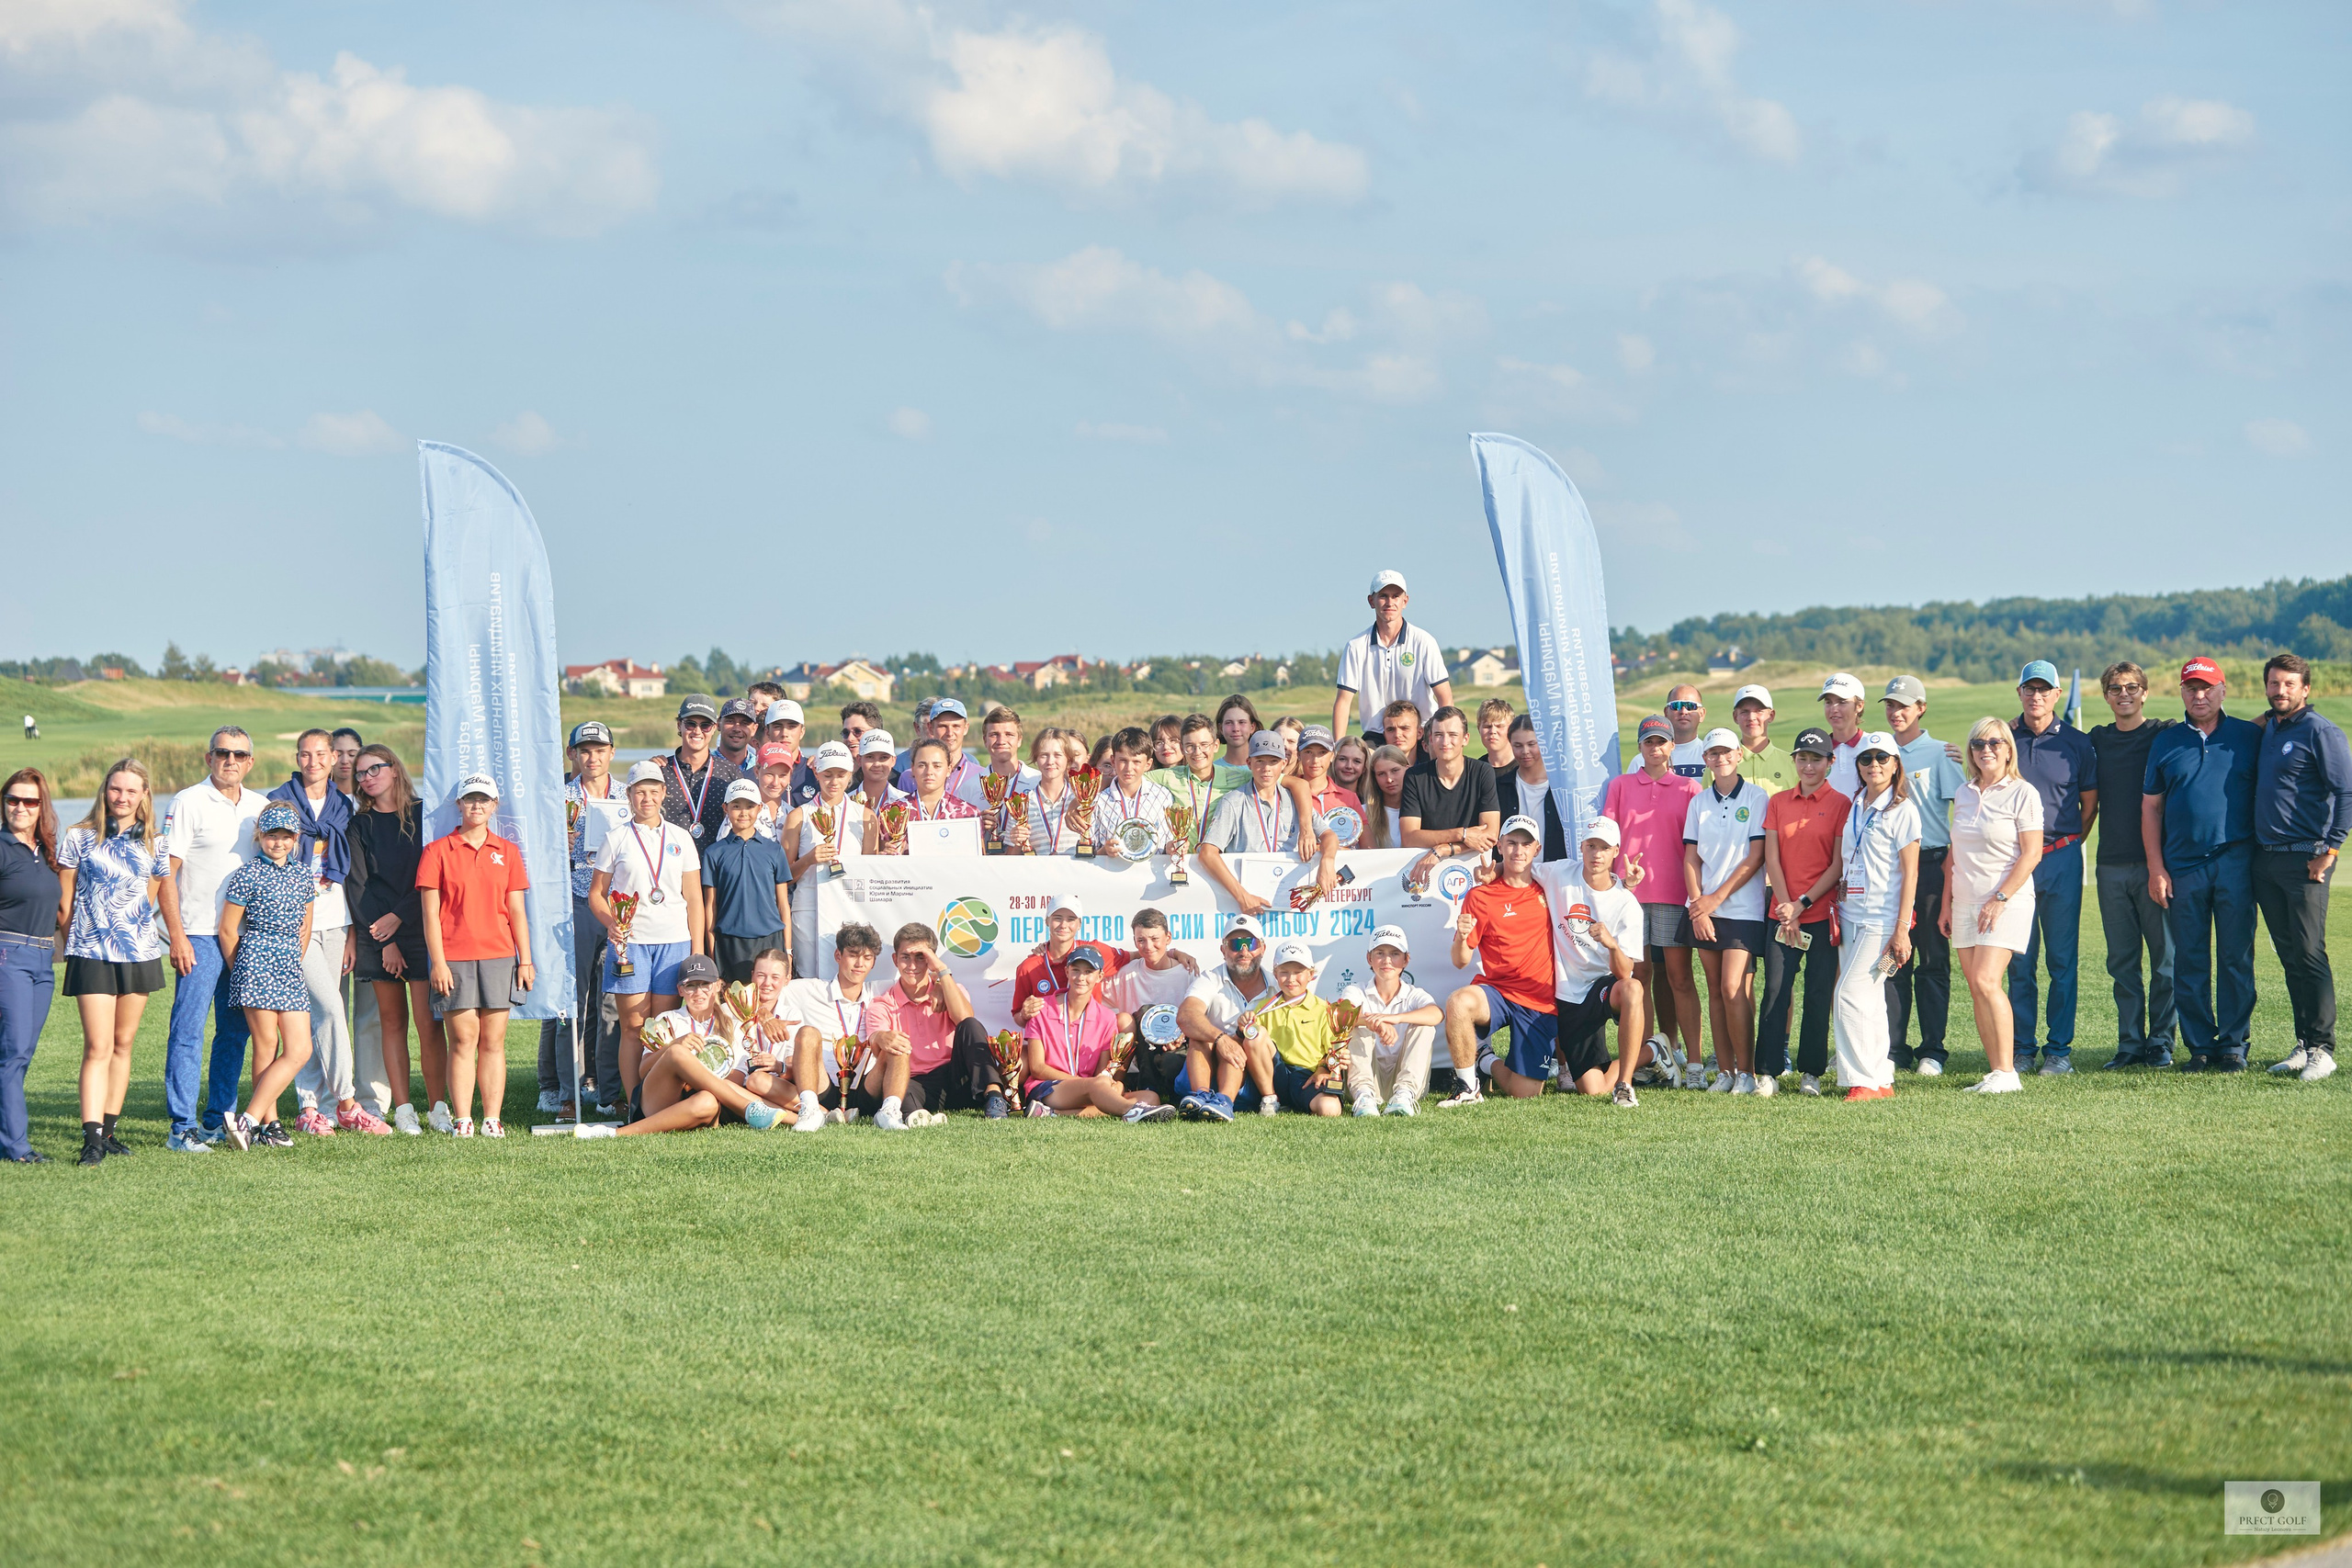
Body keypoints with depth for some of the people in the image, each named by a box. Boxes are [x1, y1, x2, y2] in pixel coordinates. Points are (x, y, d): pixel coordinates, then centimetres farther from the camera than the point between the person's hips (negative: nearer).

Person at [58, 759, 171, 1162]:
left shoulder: (153, 845, 8)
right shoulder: (80, 839, 1)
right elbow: (65, 899, 6)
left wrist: (133, 925, 14)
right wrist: (72, 943, 6)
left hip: (140, 952, 3)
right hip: (91, 954, -3)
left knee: (123, 1043, 9)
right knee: (98, 1047, -11)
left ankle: (109, 1129, 18)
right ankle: (92, 1136, -16)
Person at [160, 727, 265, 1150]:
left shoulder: (259, 806, 12)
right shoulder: (188, 803, -4)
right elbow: (166, 872, -7)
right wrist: (177, 936, -14)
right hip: (200, 937, -6)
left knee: (235, 1033, 9)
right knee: (188, 1032, -7)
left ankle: (218, 1120, 17)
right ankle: (183, 1126, -6)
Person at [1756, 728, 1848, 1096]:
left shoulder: (1840, 805, 0)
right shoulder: (1778, 803, 10)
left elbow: (1838, 864, -3)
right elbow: (1772, 858, 6)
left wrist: (1804, 903, -10)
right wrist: (1787, 906, -5)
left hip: (1822, 912, -2)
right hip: (1783, 911, 2)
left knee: (1819, 992, 0)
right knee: (1775, 989, -3)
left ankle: (1811, 1072, 8)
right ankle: (1767, 1071, -1)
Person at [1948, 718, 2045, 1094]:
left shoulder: (2023, 794, -6)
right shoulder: (1964, 795, 13)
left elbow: (2031, 854, -10)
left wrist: (1999, 899, -15)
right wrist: (1946, 903, 14)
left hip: (2007, 903, -6)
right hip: (1966, 904, 6)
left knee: (1987, 981, -18)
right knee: (1977, 989, 3)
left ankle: (2006, 1072, -15)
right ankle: (1994, 1072, 6)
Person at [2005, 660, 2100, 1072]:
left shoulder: (2075, 743, 4)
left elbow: (2090, 802, 11)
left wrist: (2069, 843, 6)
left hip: (2061, 857, -1)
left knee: (2063, 958, 0)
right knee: (2019, 961, 2)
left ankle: (2059, 1048, 4)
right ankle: (2021, 1049, 7)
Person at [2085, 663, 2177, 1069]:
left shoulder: (2166, 734, 2)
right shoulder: (2096, 739, 13)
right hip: (2111, 864, 4)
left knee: (2164, 956, -1)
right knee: (2121, 961, 5)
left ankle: (2161, 1041, 4)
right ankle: (2130, 1042, 10)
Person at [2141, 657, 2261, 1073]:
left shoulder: (2248, 738, 7)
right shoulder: (2165, 743, 11)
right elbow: (2151, 808, 10)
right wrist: (2156, 868, 2)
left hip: (2235, 863, -2)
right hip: (2182, 867, 2)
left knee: (2236, 958, -1)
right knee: (2189, 961, 3)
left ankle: (2234, 1044, 4)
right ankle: (2199, 1046, 9)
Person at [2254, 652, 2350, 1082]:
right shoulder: (2264, 731, 15)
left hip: (2304, 858, -7)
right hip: (2264, 860, 7)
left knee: (2309, 955, -8)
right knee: (2289, 957, 10)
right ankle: (2304, 1044, 15)